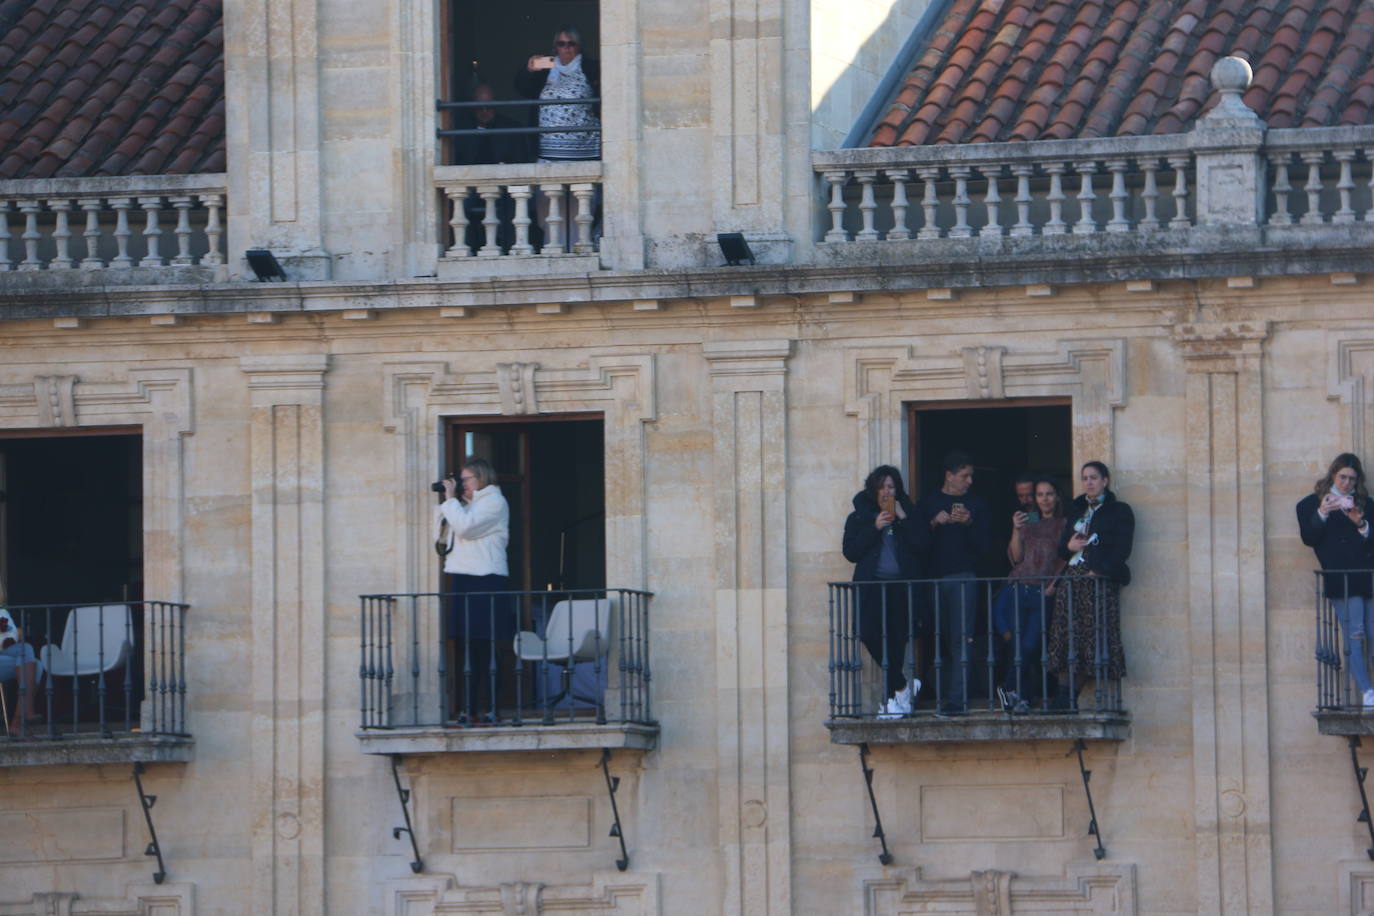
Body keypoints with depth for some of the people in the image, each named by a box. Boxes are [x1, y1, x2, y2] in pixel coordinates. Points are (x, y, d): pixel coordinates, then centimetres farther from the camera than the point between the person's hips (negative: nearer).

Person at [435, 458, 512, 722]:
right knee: (465, 648, 5)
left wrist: (451, 500, -6)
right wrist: (446, 503, 12)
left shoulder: (494, 502, -3)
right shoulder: (467, 504, 22)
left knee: (487, 648, -8)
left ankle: (491, 708, -8)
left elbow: (465, 527, -16)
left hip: (486, 581, -8)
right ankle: (468, 709, 7)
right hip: (464, 581, 8)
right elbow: (444, 534, 20)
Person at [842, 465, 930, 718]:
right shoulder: (859, 517, 10)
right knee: (870, 633, -17)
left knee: (896, 639, -3)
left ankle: (893, 695, 8)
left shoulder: (908, 514, 11)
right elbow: (850, 552, -2)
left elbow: (923, 544, -3)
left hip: (902, 585, 0)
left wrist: (904, 519, -9)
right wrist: (874, 528, -9)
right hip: (872, 584, 0)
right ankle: (902, 687, -3)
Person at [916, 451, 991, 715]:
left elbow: (985, 544, 4)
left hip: (962, 578, -1)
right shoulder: (928, 503, 11)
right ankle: (943, 696, 11)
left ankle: (955, 699, -15)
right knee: (940, 640, 4)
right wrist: (935, 523, -11)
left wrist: (969, 523, -11)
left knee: (959, 639, -10)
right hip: (934, 578, 1)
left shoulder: (976, 505, 11)